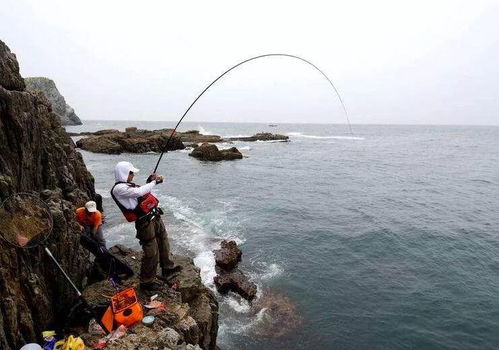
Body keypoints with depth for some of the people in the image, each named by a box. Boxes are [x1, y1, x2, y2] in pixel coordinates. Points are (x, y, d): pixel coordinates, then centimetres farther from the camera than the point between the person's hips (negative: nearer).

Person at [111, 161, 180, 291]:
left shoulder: (128, 185, 13)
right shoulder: (118, 188, -15)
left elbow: (142, 192, 20)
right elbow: (139, 192, -24)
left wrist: (149, 181, 8)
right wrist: (154, 182, -13)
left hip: (155, 216, 10)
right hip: (145, 222, -10)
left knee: (164, 244, 22)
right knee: (151, 253, -3)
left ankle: (168, 269, 40)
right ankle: (146, 282, 14)